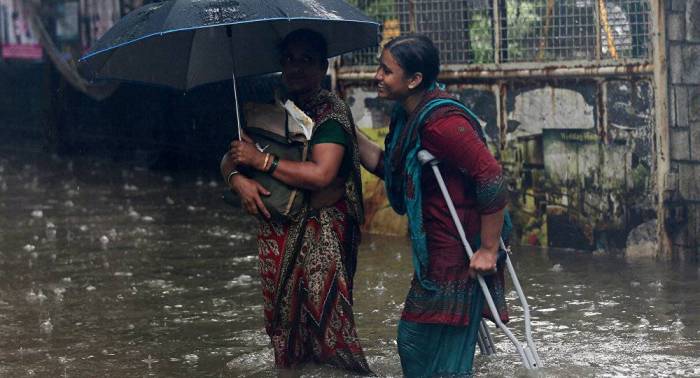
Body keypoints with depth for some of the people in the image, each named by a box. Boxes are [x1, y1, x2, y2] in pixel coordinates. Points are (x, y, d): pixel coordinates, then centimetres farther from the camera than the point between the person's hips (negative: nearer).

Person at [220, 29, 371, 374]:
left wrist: (261, 160, -15)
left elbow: (321, 174, -22)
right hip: (276, 233, 6)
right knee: (283, 322, 9)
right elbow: (229, 160, 13)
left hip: (322, 232, -6)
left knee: (325, 322, -11)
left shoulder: (331, 110, -8)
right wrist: (237, 178, -11)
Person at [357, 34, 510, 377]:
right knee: (412, 342, 19)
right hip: (435, 253, 11)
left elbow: (491, 176, -28)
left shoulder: (441, 122, -24)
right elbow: (386, 167, 21)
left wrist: (488, 251, -24)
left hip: (459, 256, -11)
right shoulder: (407, 118, 9)